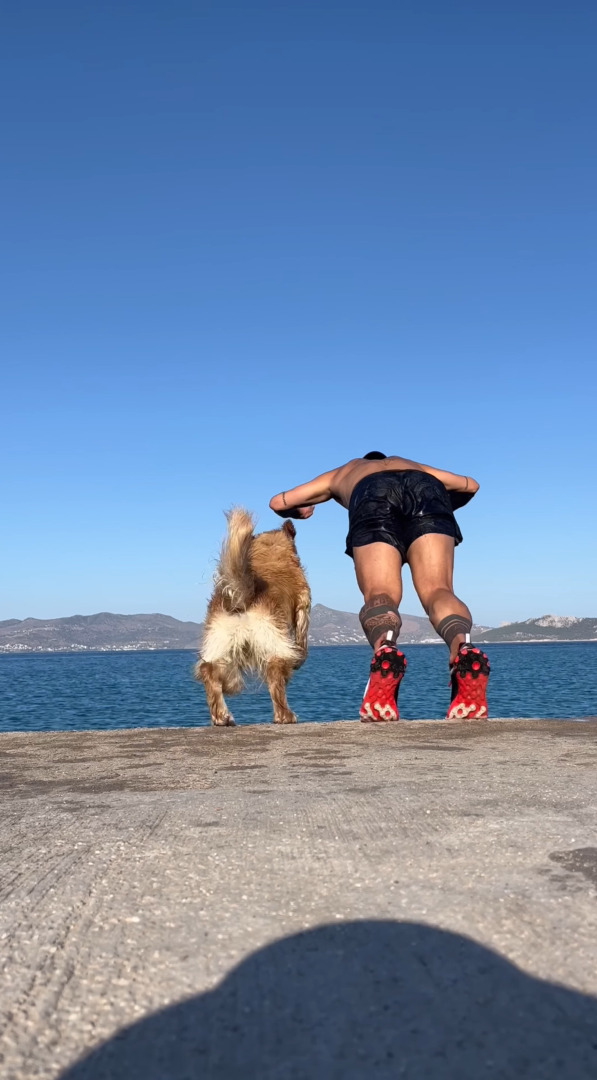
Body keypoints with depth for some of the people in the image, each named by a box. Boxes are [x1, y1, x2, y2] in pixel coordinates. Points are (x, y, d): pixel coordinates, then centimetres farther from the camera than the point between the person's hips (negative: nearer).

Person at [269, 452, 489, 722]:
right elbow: (470, 485, 52)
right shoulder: (411, 464, 50)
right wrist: (444, 509, 69)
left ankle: (384, 649, -48)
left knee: (380, 595, -12)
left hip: (372, 494, -1)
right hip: (426, 488, 1)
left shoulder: (344, 471, 46)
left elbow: (278, 502, 49)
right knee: (437, 591, -11)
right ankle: (463, 648, -45)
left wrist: (300, 510, 72)